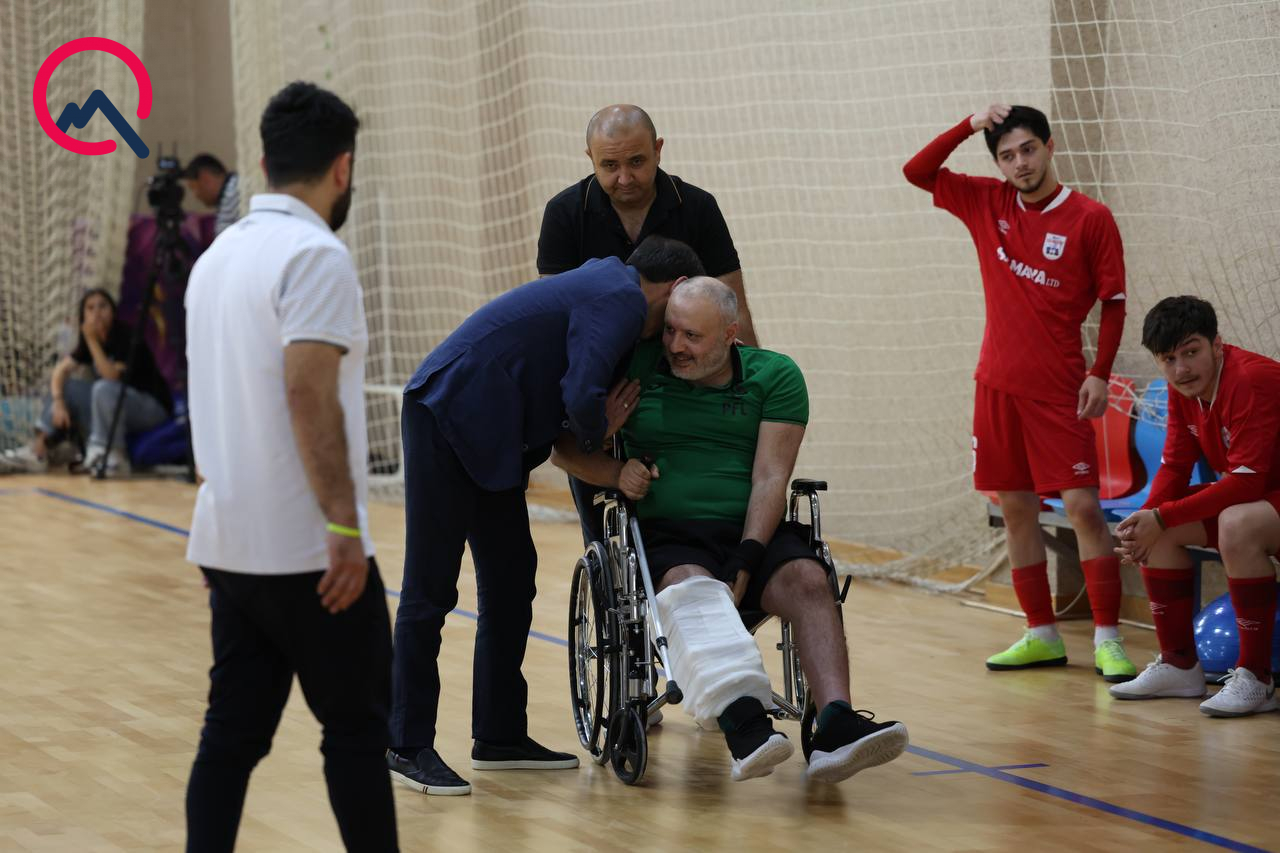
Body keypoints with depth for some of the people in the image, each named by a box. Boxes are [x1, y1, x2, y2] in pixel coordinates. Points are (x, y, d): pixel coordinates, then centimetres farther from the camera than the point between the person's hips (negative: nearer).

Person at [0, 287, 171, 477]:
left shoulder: (126, 337, -18)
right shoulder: (89, 341, 3)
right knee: (65, 385, -4)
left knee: (104, 389, -33)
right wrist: (58, 402, -21)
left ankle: (113, 459, -27)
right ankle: (37, 451, -13)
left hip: (154, 407, -7)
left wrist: (92, 340, -30)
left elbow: (112, 377, -29)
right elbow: (61, 370, -5)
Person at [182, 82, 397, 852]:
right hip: (307, 548, -8)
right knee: (357, 729, 3)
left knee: (233, 733, 7)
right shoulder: (316, 255, -14)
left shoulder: (219, 256, 13)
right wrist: (346, 526, -22)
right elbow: (309, 395, -23)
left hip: (228, 541, 8)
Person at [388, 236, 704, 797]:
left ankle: (501, 736, 21)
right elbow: (581, 397, -23)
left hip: (486, 433, 11)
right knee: (430, 591, -5)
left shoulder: (605, 282, 18)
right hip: (448, 419, -11)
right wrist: (598, 435, -4)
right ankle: (408, 747, -1)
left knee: (510, 580, 14)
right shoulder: (622, 300, -12)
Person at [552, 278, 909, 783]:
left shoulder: (775, 377, 7)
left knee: (808, 580, -29)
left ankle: (836, 726, -46)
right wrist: (617, 472, -9)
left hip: (752, 533, 1)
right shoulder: (637, 371, 9)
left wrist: (746, 559, -16)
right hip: (665, 535, -1)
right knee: (692, 590, -35)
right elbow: (565, 448, 12)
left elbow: (770, 479, -3)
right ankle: (742, 721, -58)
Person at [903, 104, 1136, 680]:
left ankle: (1107, 639, -9)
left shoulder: (1090, 219, -6)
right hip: (998, 384, 5)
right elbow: (916, 172, 10)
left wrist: (1100, 373, -12)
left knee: (1082, 507, -10)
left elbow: (1114, 303, -3)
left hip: (1058, 390, -5)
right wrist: (970, 126, -2)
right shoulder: (986, 204, 7)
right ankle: (1042, 635, 15)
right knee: (1015, 508, 7)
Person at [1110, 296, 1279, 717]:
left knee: (1237, 525, -36)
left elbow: (1246, 483, -30)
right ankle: (1179, 665, 9)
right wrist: (1147, 517, -16)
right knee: (1156, 531, 0)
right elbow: (1175, 466, 5)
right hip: (1245, 499, 9)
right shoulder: (1183, 388, 1)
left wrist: (1161, 518, -26)